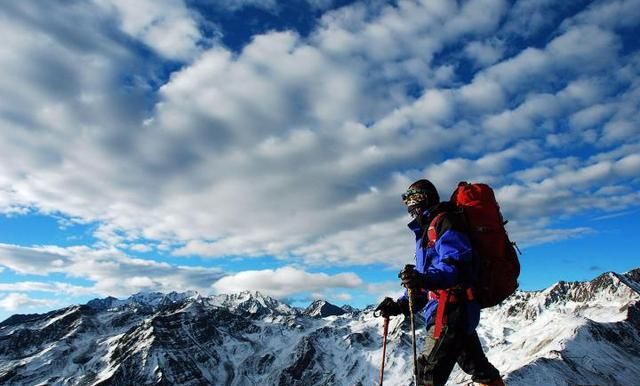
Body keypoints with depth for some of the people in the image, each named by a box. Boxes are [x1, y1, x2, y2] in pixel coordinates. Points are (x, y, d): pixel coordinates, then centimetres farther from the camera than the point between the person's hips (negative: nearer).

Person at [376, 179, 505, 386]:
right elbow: (427, 285, 22)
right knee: (477, 366, 21)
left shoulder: (443, 222, -7)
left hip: (451, 309, -10)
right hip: (458, 310, 10)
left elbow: (459, 265, -23)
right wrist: (399, 306, 11)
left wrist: (425, 279, -40)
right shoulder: (426, 231, 22)